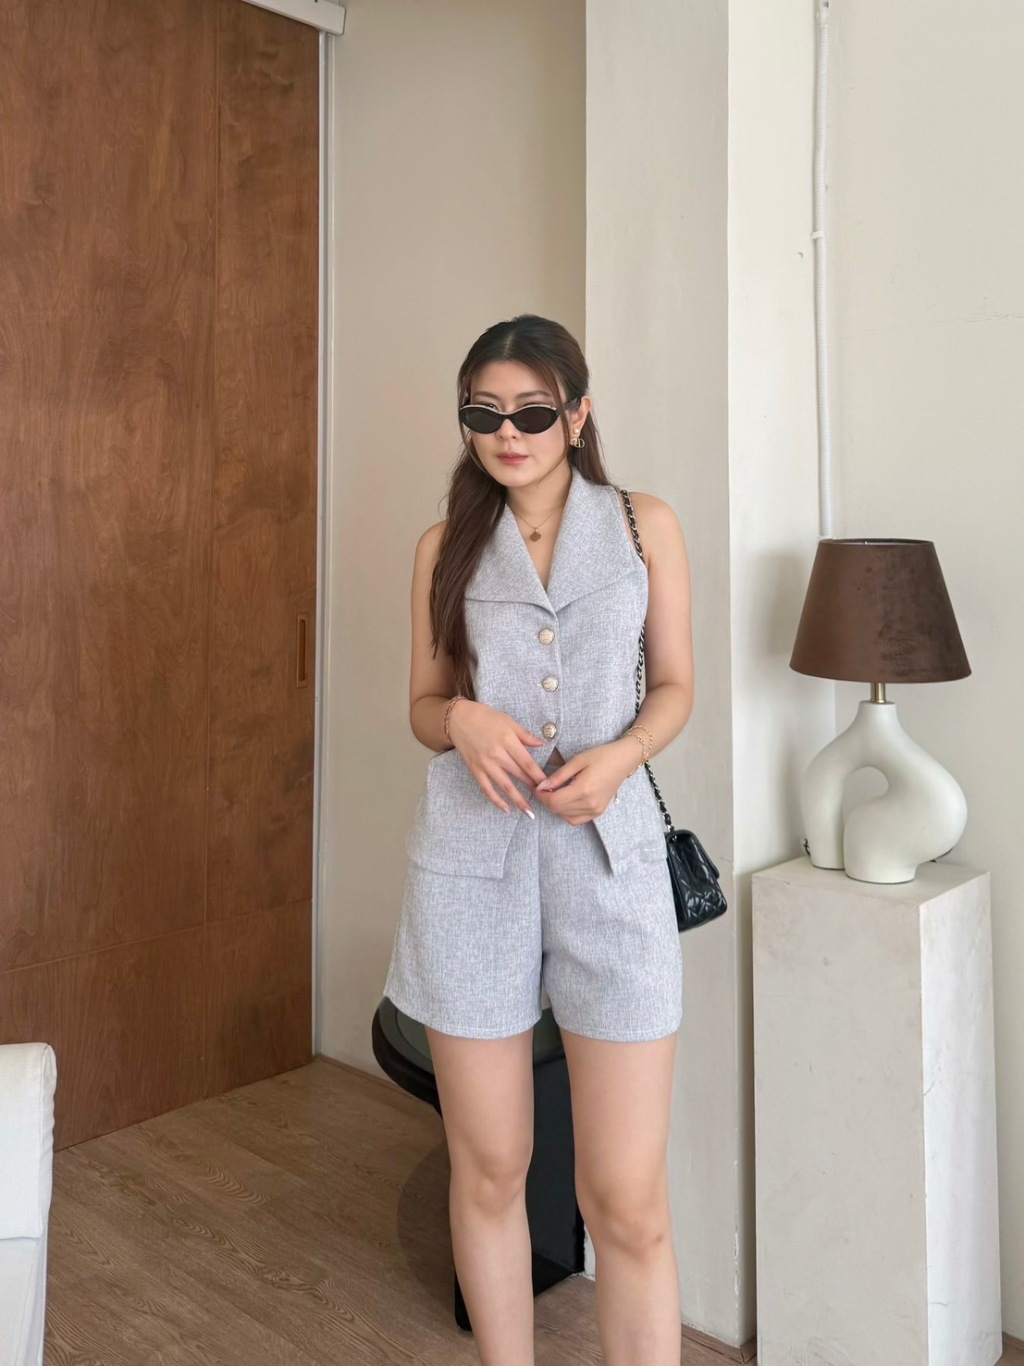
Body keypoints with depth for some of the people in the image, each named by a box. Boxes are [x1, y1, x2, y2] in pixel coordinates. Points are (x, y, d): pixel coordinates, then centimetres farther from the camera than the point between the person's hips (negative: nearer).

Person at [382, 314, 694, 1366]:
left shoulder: (646, 525, 5)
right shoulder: (446, 545, 8)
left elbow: (676, 686, 9)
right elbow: (422, 706, 11)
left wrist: (621, 754, -11)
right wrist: (464, 719, -12)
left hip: (610, 851, -1)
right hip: (471, 856, 2)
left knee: (628, 1199, -1)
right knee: (488, 1172, 12)